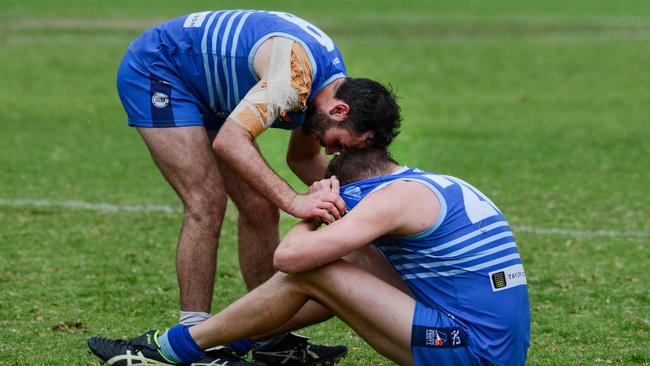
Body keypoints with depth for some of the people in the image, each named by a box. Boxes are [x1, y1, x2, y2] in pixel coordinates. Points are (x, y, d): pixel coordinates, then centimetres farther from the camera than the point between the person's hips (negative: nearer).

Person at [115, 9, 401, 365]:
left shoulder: (332, 81, -4)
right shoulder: (296, 71, -34)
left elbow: (301, 158, 12)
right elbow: (229, 141, -44)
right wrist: (296, 201, -48)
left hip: (206, 94, 9)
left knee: (259, 207, 3)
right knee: (207, 204, -19)